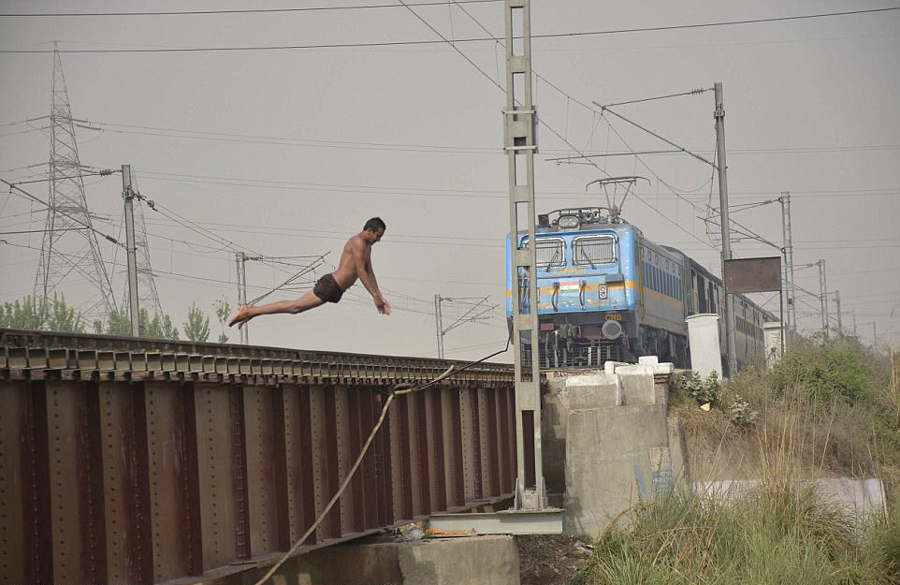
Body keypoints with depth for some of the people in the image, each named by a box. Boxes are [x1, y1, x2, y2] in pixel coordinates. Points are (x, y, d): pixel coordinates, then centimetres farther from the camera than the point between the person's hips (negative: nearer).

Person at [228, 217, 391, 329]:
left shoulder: (367, 246, 19)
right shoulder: (358, 242, -14)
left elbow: (369, 273, 22)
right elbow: (361, 272, -19)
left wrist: (380, 297, 13)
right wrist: (375, 296, -20)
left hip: (336, 290, 9)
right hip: (330, 286, -9)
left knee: (295, 307, 9)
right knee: (295, 307, -10)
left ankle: (250, 310, 12)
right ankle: (249, 312, -9)